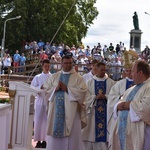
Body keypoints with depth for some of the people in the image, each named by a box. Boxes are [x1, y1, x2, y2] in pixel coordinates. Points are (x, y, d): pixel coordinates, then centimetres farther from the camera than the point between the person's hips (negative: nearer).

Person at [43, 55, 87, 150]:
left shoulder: (78, 77, 4)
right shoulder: (54, 76, 14)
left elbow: (82, 91, -9)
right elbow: (46, 88, 10)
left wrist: (67, 88, -12)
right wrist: (55, 89, -9)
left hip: (70, 111, -3)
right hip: (56, 109, 3)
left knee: (71, 134, -2)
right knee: (55, 130, 4)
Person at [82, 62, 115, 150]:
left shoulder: (111, 82, 5)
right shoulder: (89, 82, 6)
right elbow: (86, 96, -3)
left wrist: (105, 97, -18)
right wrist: (96, 97, -17)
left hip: (106, 111, 0)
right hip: (93, 111, 1)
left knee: (105, 133, -1)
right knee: (91, 133, 3)